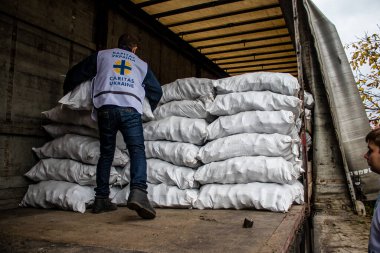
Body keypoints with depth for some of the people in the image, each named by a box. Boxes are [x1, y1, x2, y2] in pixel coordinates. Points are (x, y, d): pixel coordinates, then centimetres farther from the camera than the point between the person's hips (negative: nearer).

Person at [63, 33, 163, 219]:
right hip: (131, 108, -1)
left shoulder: (101, 55, 26)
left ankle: (101, 199, 12)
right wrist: (149, 110, 43)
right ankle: (138, 192, -31)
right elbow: (156, 91, 27)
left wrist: (66, 90, 46)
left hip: (106, 107, 1)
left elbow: (75, 74, 27)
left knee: (106, 153, 11)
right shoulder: (141, 64, 27)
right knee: (137, 151, -8)